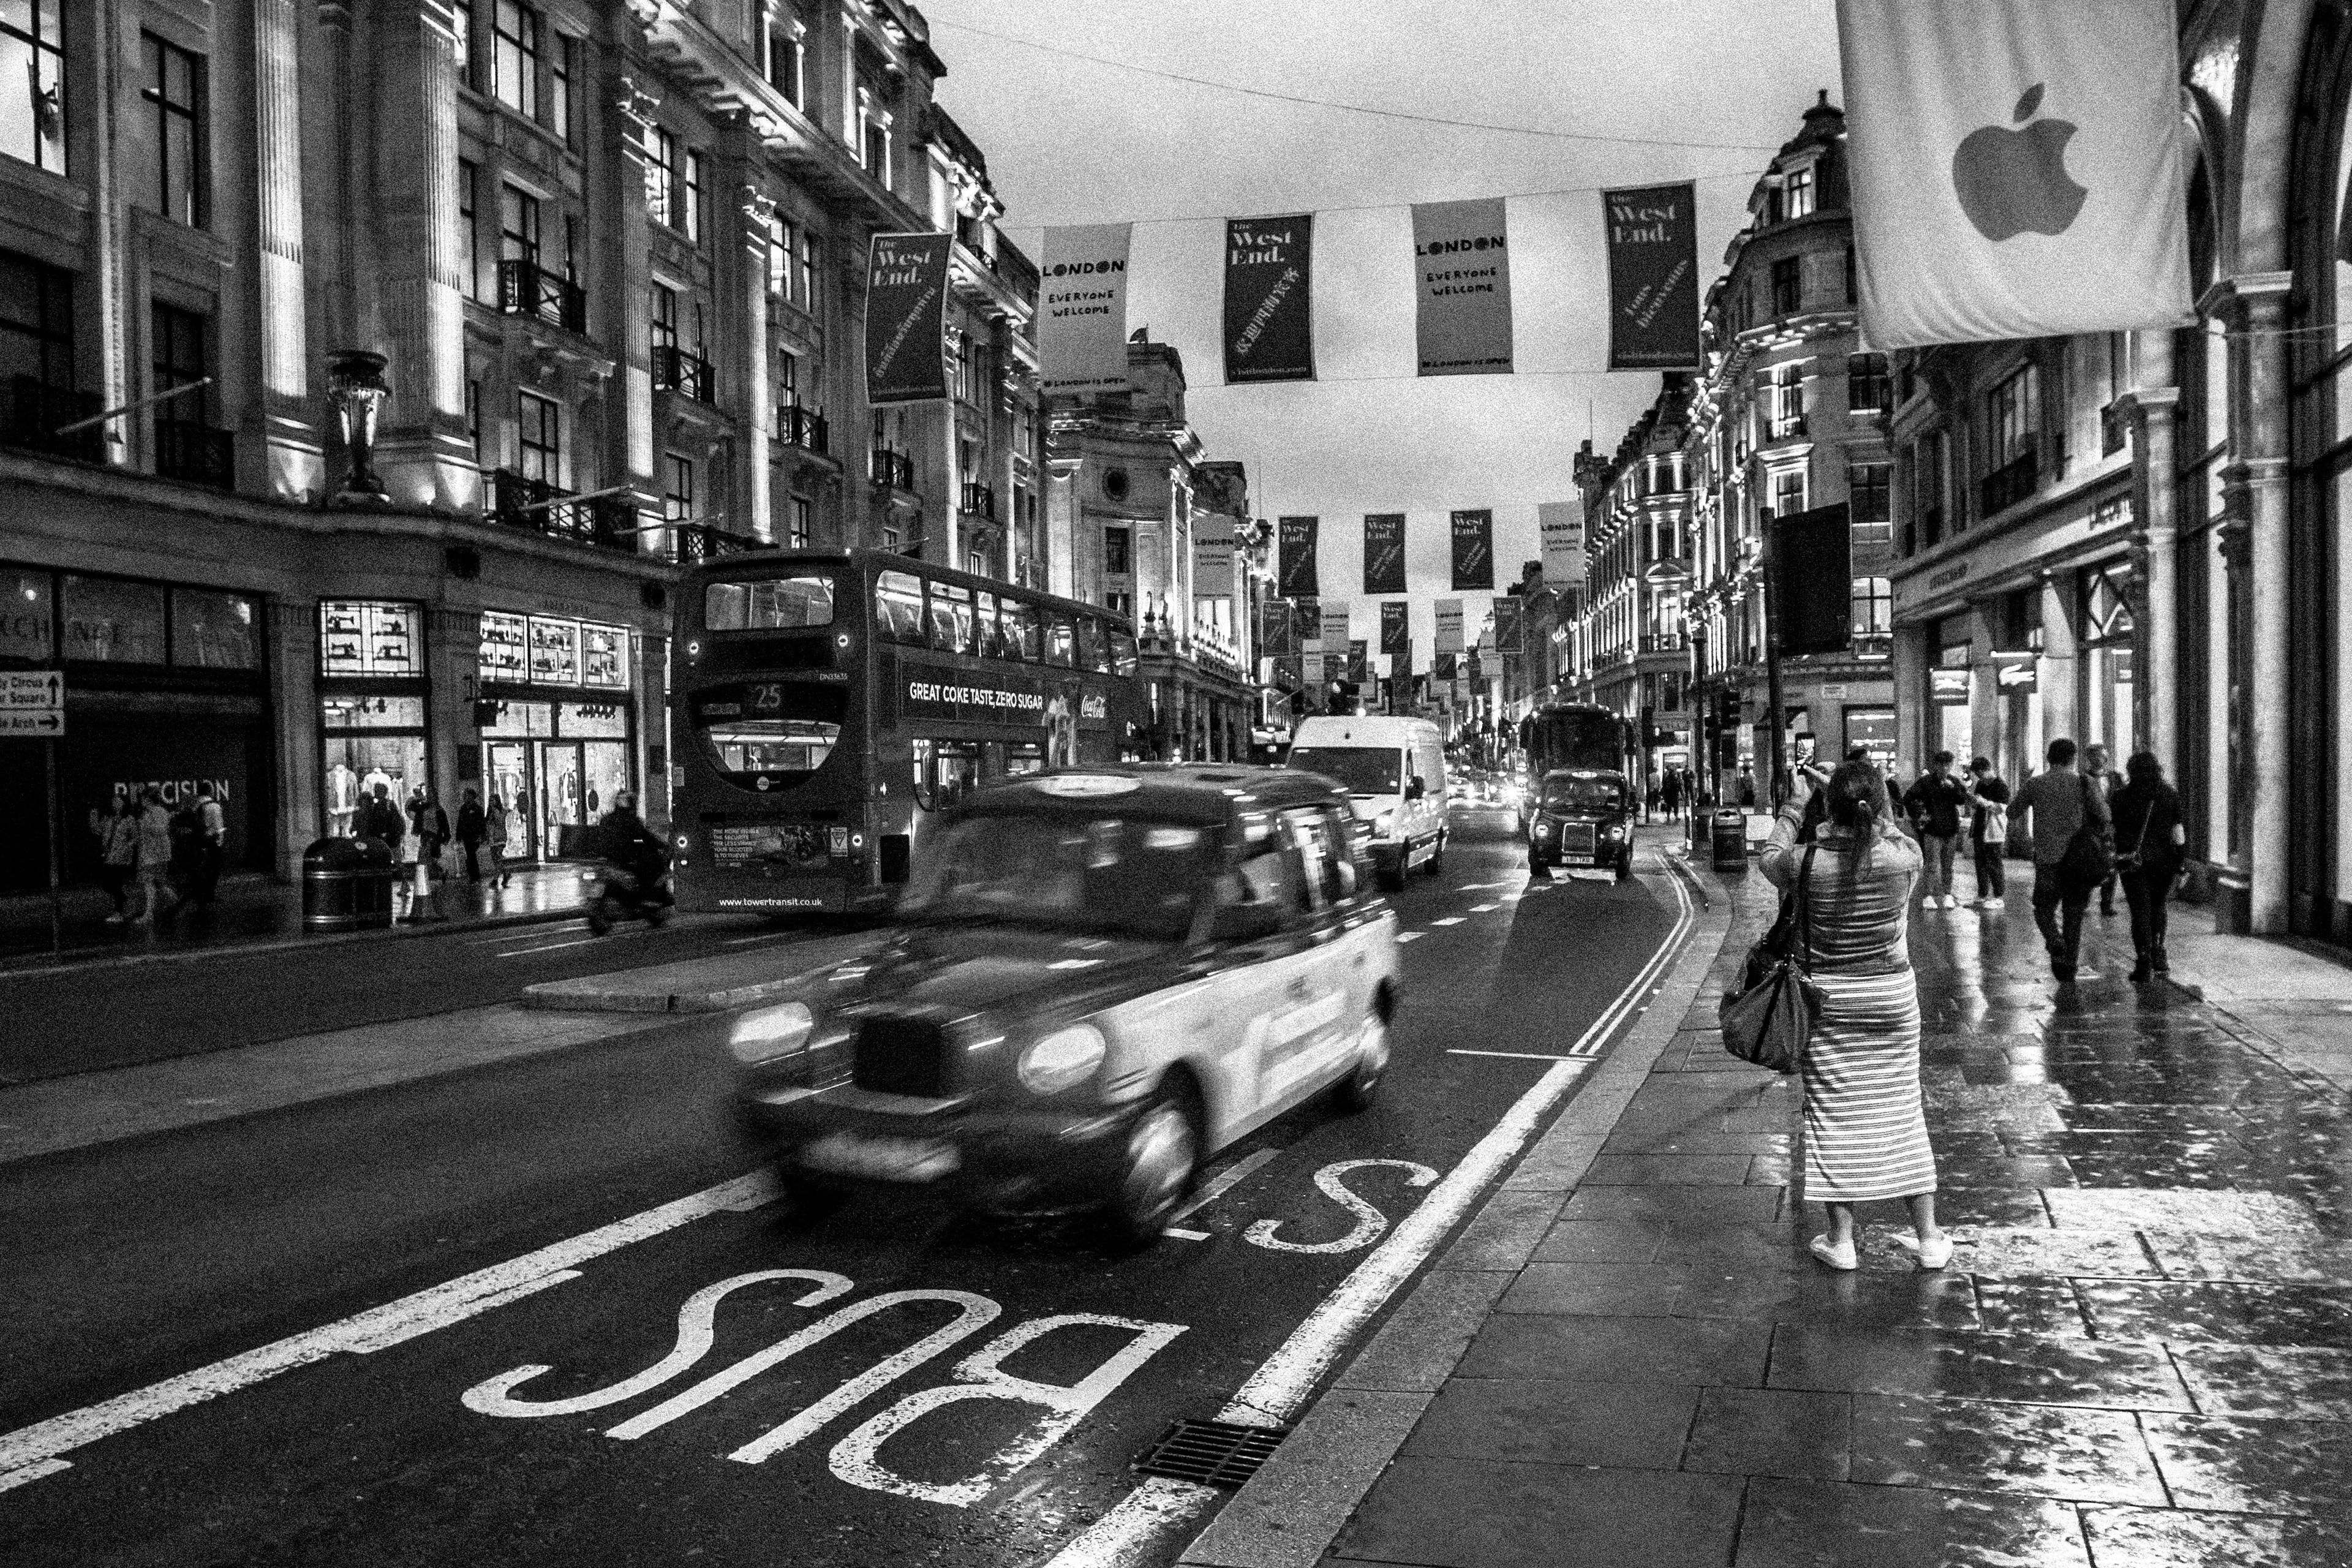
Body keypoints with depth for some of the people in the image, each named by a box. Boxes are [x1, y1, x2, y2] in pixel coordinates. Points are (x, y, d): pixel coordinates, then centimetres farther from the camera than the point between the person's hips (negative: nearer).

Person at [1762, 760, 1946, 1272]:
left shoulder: (1809, 862, -16)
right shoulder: (1906, 856, -13)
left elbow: (1771, 858, 8)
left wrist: (1797, 802, 14)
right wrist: (1855, 797, 16)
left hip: (1827, 1000, -2)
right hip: (1893, 995, 2)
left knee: (1832, 1114, 8)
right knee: (1903, 1111, 13)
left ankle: (1841, 1240, 15)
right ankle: (1929, 1239, 21)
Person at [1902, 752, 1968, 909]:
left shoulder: (1954, 782, 9)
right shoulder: (1926, 782, -3)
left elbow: (1963, 800, 0)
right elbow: (1908, 797, -4)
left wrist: (1953, 788, -15)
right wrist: (1917, 816, -8)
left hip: (1951, 830, 4)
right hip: (1932, 829, -4)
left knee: (1947, 865, 10)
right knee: (1933, 865, -7)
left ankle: (1947, 895, 16)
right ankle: (1929, 896, -4)